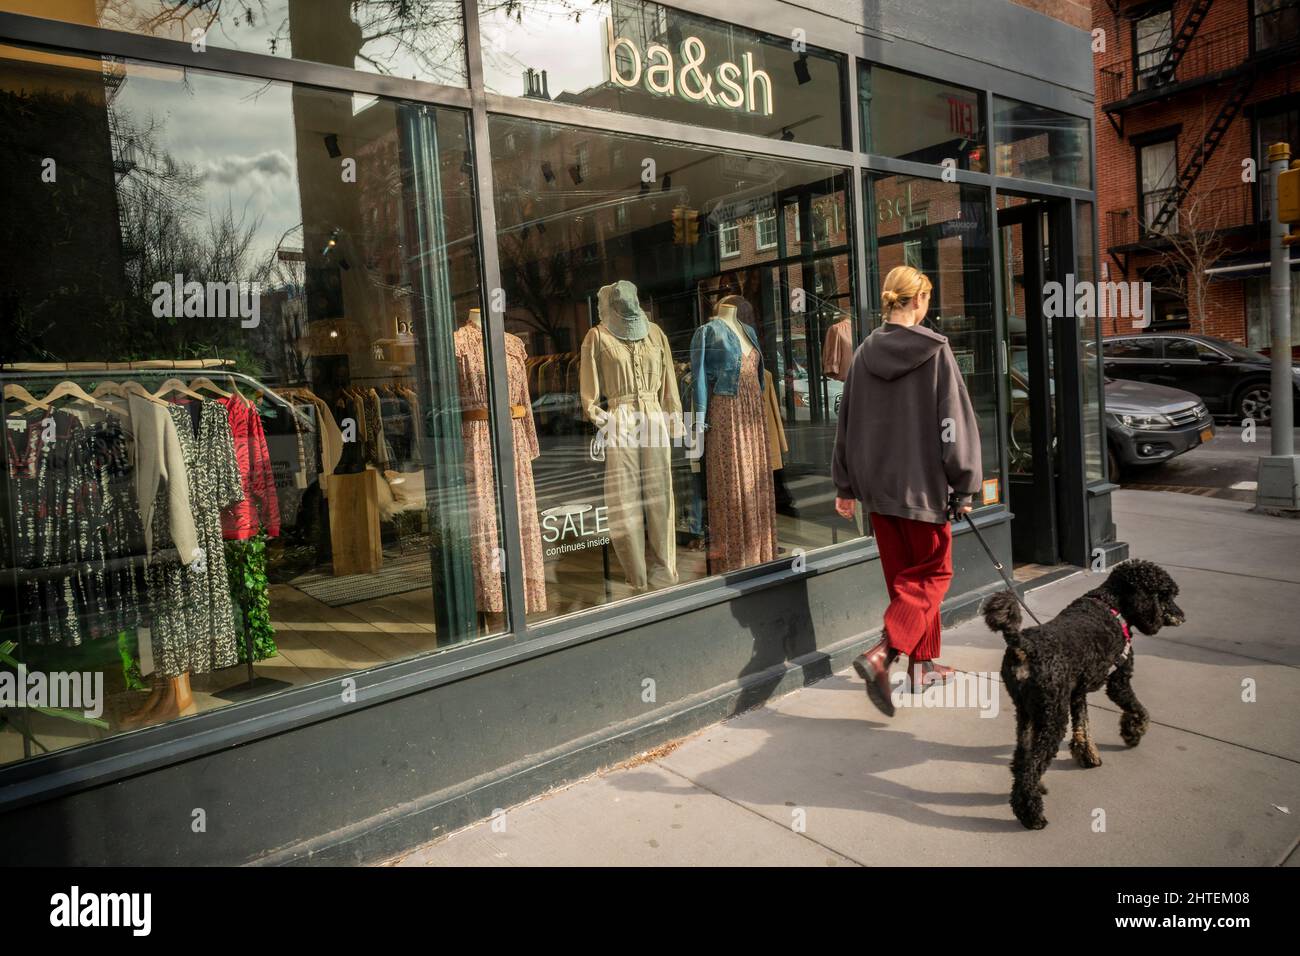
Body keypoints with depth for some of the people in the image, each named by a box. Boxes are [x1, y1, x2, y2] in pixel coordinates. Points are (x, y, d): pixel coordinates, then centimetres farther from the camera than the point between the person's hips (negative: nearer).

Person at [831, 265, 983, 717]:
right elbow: (954, 422, -11)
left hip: (877, 483, 5)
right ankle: (881, 654, -12)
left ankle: (922, 664, 24)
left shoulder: (864, 353, 4)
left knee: (903, 574, 17)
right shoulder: (934, 350, -10)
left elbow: (847, 421, 9)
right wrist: (964, 486, -5)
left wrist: (845, 485, 16)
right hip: (922, 483, -5)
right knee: (931, 574, 6)